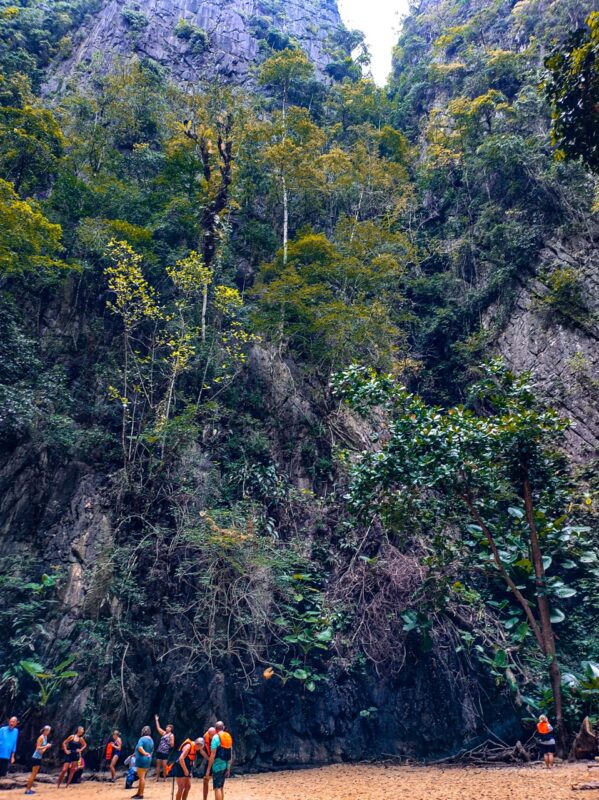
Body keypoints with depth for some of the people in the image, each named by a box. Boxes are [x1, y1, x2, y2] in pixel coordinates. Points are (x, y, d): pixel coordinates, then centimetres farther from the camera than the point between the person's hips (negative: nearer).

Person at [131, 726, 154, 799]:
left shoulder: (142, 739, -14)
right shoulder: (151, 740, 11)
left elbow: (140, 747, -31)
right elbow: (152, 750, 19)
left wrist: (145, 753, -26)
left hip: (142, 759, -9)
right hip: (148, 760, 9)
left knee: (141, 777, -3)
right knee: (142, 777, 18)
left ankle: (141, 794, 1)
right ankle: (139, 792, 27)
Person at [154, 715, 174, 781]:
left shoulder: (171, 735, -3)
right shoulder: (163, 733, 12)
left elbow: (172, 745, -6)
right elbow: (158, 728, 16)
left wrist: (171, 739, -20)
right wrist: (156, 720, 14)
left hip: (165, 752, -5)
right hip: (159, 751, 5)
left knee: (164, 765, -5)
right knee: (158, 765, 6)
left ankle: (164, 777, 8)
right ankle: (157, 777, 14)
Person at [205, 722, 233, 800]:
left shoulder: (216, 737, -10)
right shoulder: (229, 736, 11)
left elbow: (213, 755, -15)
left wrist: (208, 769, -11)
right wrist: (228, 768, 20)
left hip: (218, 765, -7)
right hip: (226, 765, 7)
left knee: (217, 788, -4)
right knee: (221, 787, 18)